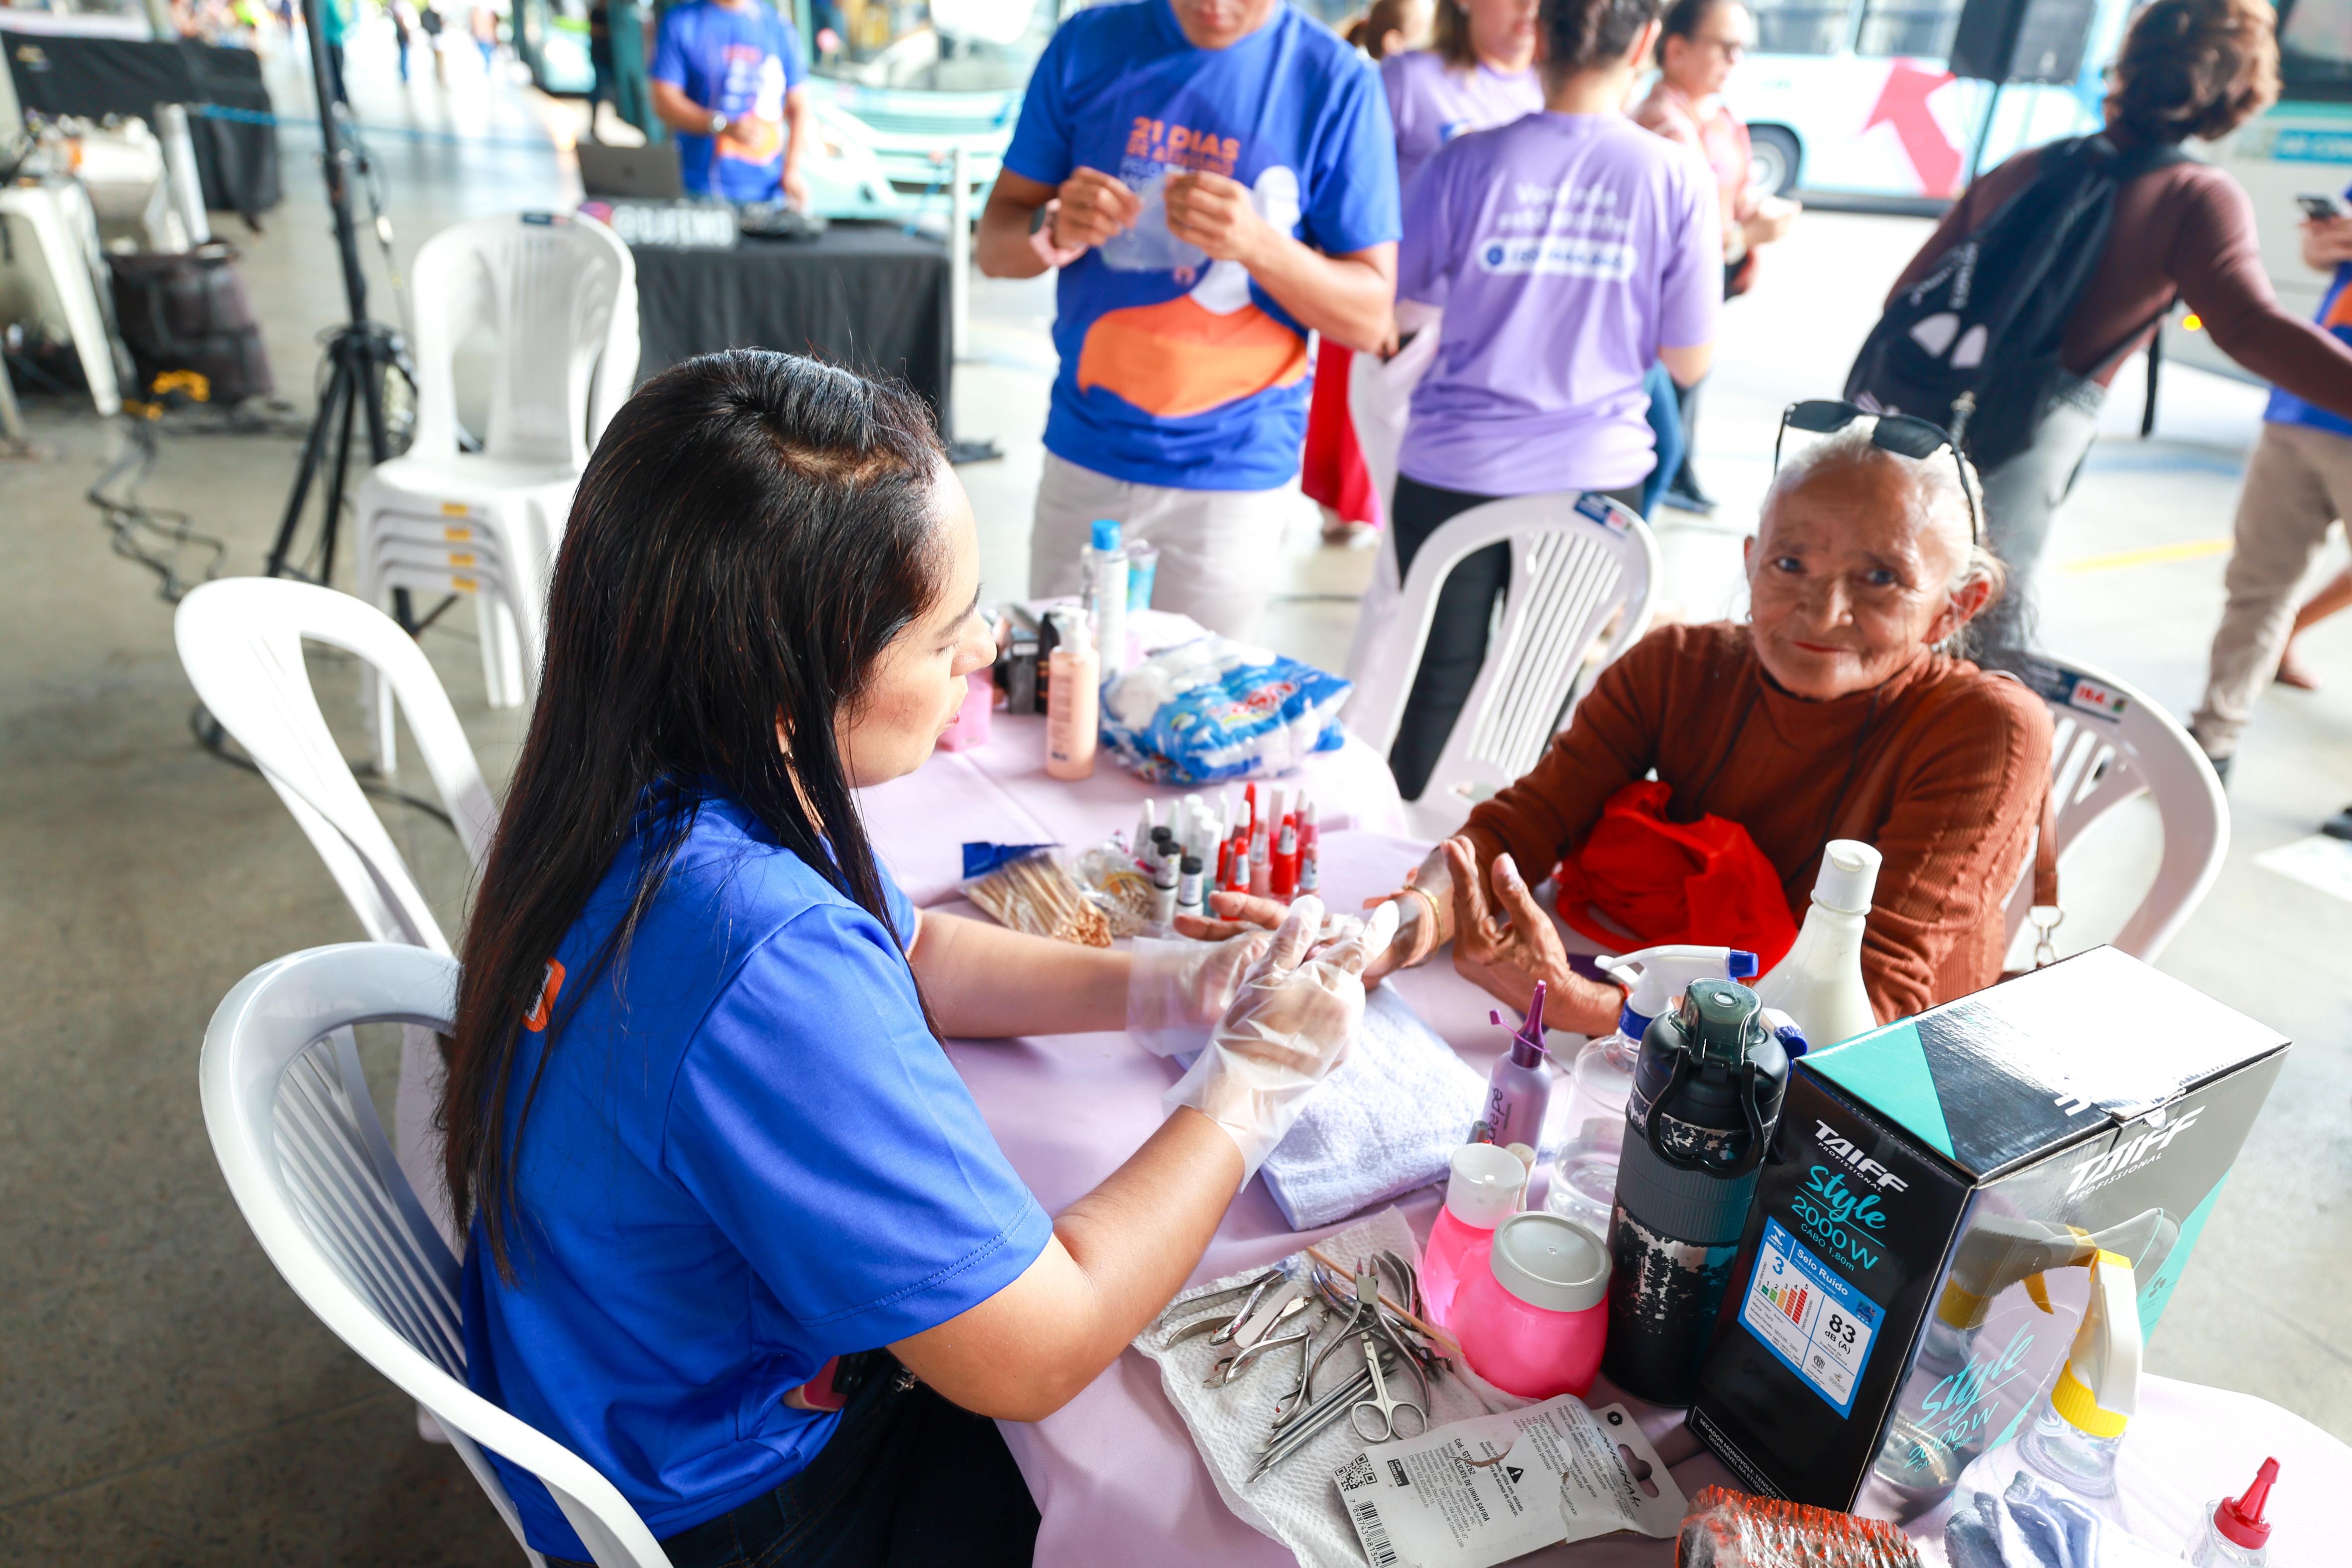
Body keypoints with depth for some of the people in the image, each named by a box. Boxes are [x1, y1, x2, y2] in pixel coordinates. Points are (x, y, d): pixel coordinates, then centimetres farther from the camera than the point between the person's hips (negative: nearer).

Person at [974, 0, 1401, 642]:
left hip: (1234, 474, -2)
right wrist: (1055, 231, -18)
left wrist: (1257, 244, -24)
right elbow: (994, 245, 4)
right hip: (1085, 452, 3)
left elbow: (1369, 317, -6)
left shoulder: (1335, 83, -5)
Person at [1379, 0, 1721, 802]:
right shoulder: (1678, 178, -6)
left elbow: (1393, 302, 3)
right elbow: (1688, 360, -1)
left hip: (1456, 471, 0)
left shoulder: (1471, 161, -8)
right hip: (1596, 475, 1)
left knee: (1439, 683, 13)